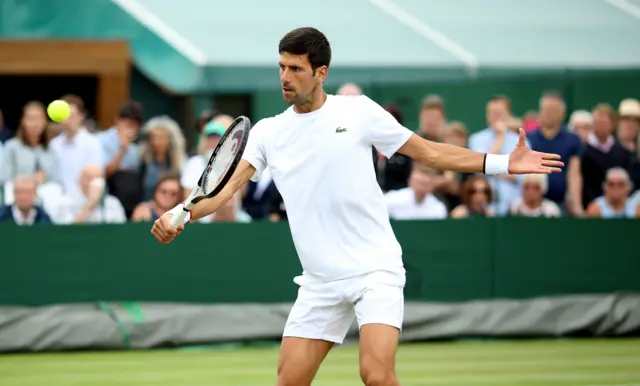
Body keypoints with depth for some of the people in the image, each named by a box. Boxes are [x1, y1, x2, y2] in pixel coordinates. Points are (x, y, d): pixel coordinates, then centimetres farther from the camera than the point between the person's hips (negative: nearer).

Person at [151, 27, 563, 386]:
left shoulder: (358, 112, -2)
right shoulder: (269, 132, 7)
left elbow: (429, 152, 4)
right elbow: (228, 186, -3)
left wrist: (503, 163, -3)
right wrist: (181, 215, -22)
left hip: (374, 269, -4)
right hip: (320, 283, 4)